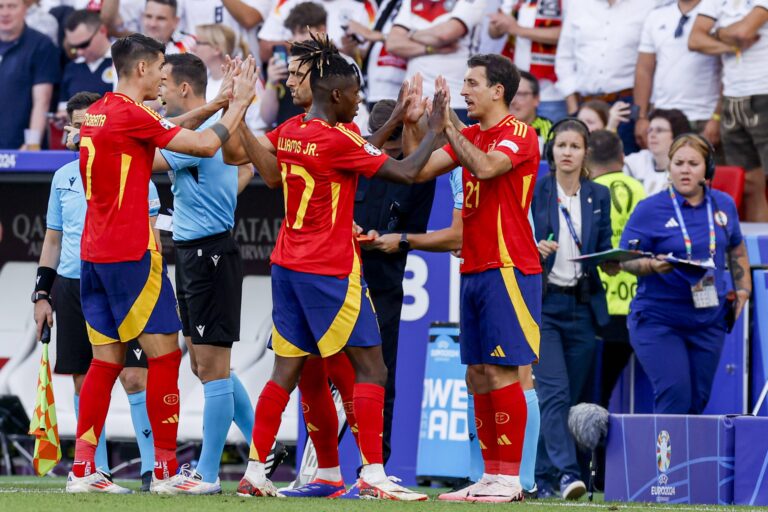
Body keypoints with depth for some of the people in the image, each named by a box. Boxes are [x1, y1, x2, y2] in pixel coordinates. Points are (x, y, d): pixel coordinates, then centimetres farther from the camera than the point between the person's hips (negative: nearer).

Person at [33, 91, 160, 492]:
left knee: (134, 377, -11)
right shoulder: (63, 177, 13)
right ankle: (96, 470, 11)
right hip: (71, 287, 4)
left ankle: (153, 467, -8)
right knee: (83, 381, 4)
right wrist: (41, 294, 12)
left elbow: (150, 235, 0)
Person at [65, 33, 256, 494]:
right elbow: (206, 145, -12)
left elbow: (168, 133, 23)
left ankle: (82, 470, 5)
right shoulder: (131, 114, -13)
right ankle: (166, 470, -2)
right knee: (164, 354, -2)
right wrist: (240, 103, 0)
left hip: (94, 253, 9)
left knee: (107, 360, 9)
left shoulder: (95, 114, 13)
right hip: (131, 253, -9)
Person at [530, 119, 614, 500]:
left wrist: (612, 264, -11)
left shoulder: (599, 196, 9)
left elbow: (603, 251, 10)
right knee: (554, 392, -17)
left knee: (570, 397, 5)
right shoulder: (532, 193, 0)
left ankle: (542, 479, 13)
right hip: (543, 305, -4)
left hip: (583, 306, 4)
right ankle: (566, 473, -26)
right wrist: (534, 250, -21)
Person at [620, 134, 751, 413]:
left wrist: (743, 288, 16)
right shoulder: (650, 209, -6)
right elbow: (625, 259, -7)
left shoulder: (723, 205, 8)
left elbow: (736, 247, 24)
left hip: (708, 322, 4)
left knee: (697, 401, 5)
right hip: (658, 319, -4)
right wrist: (652, 266, -26)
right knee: (675, 395, -18)